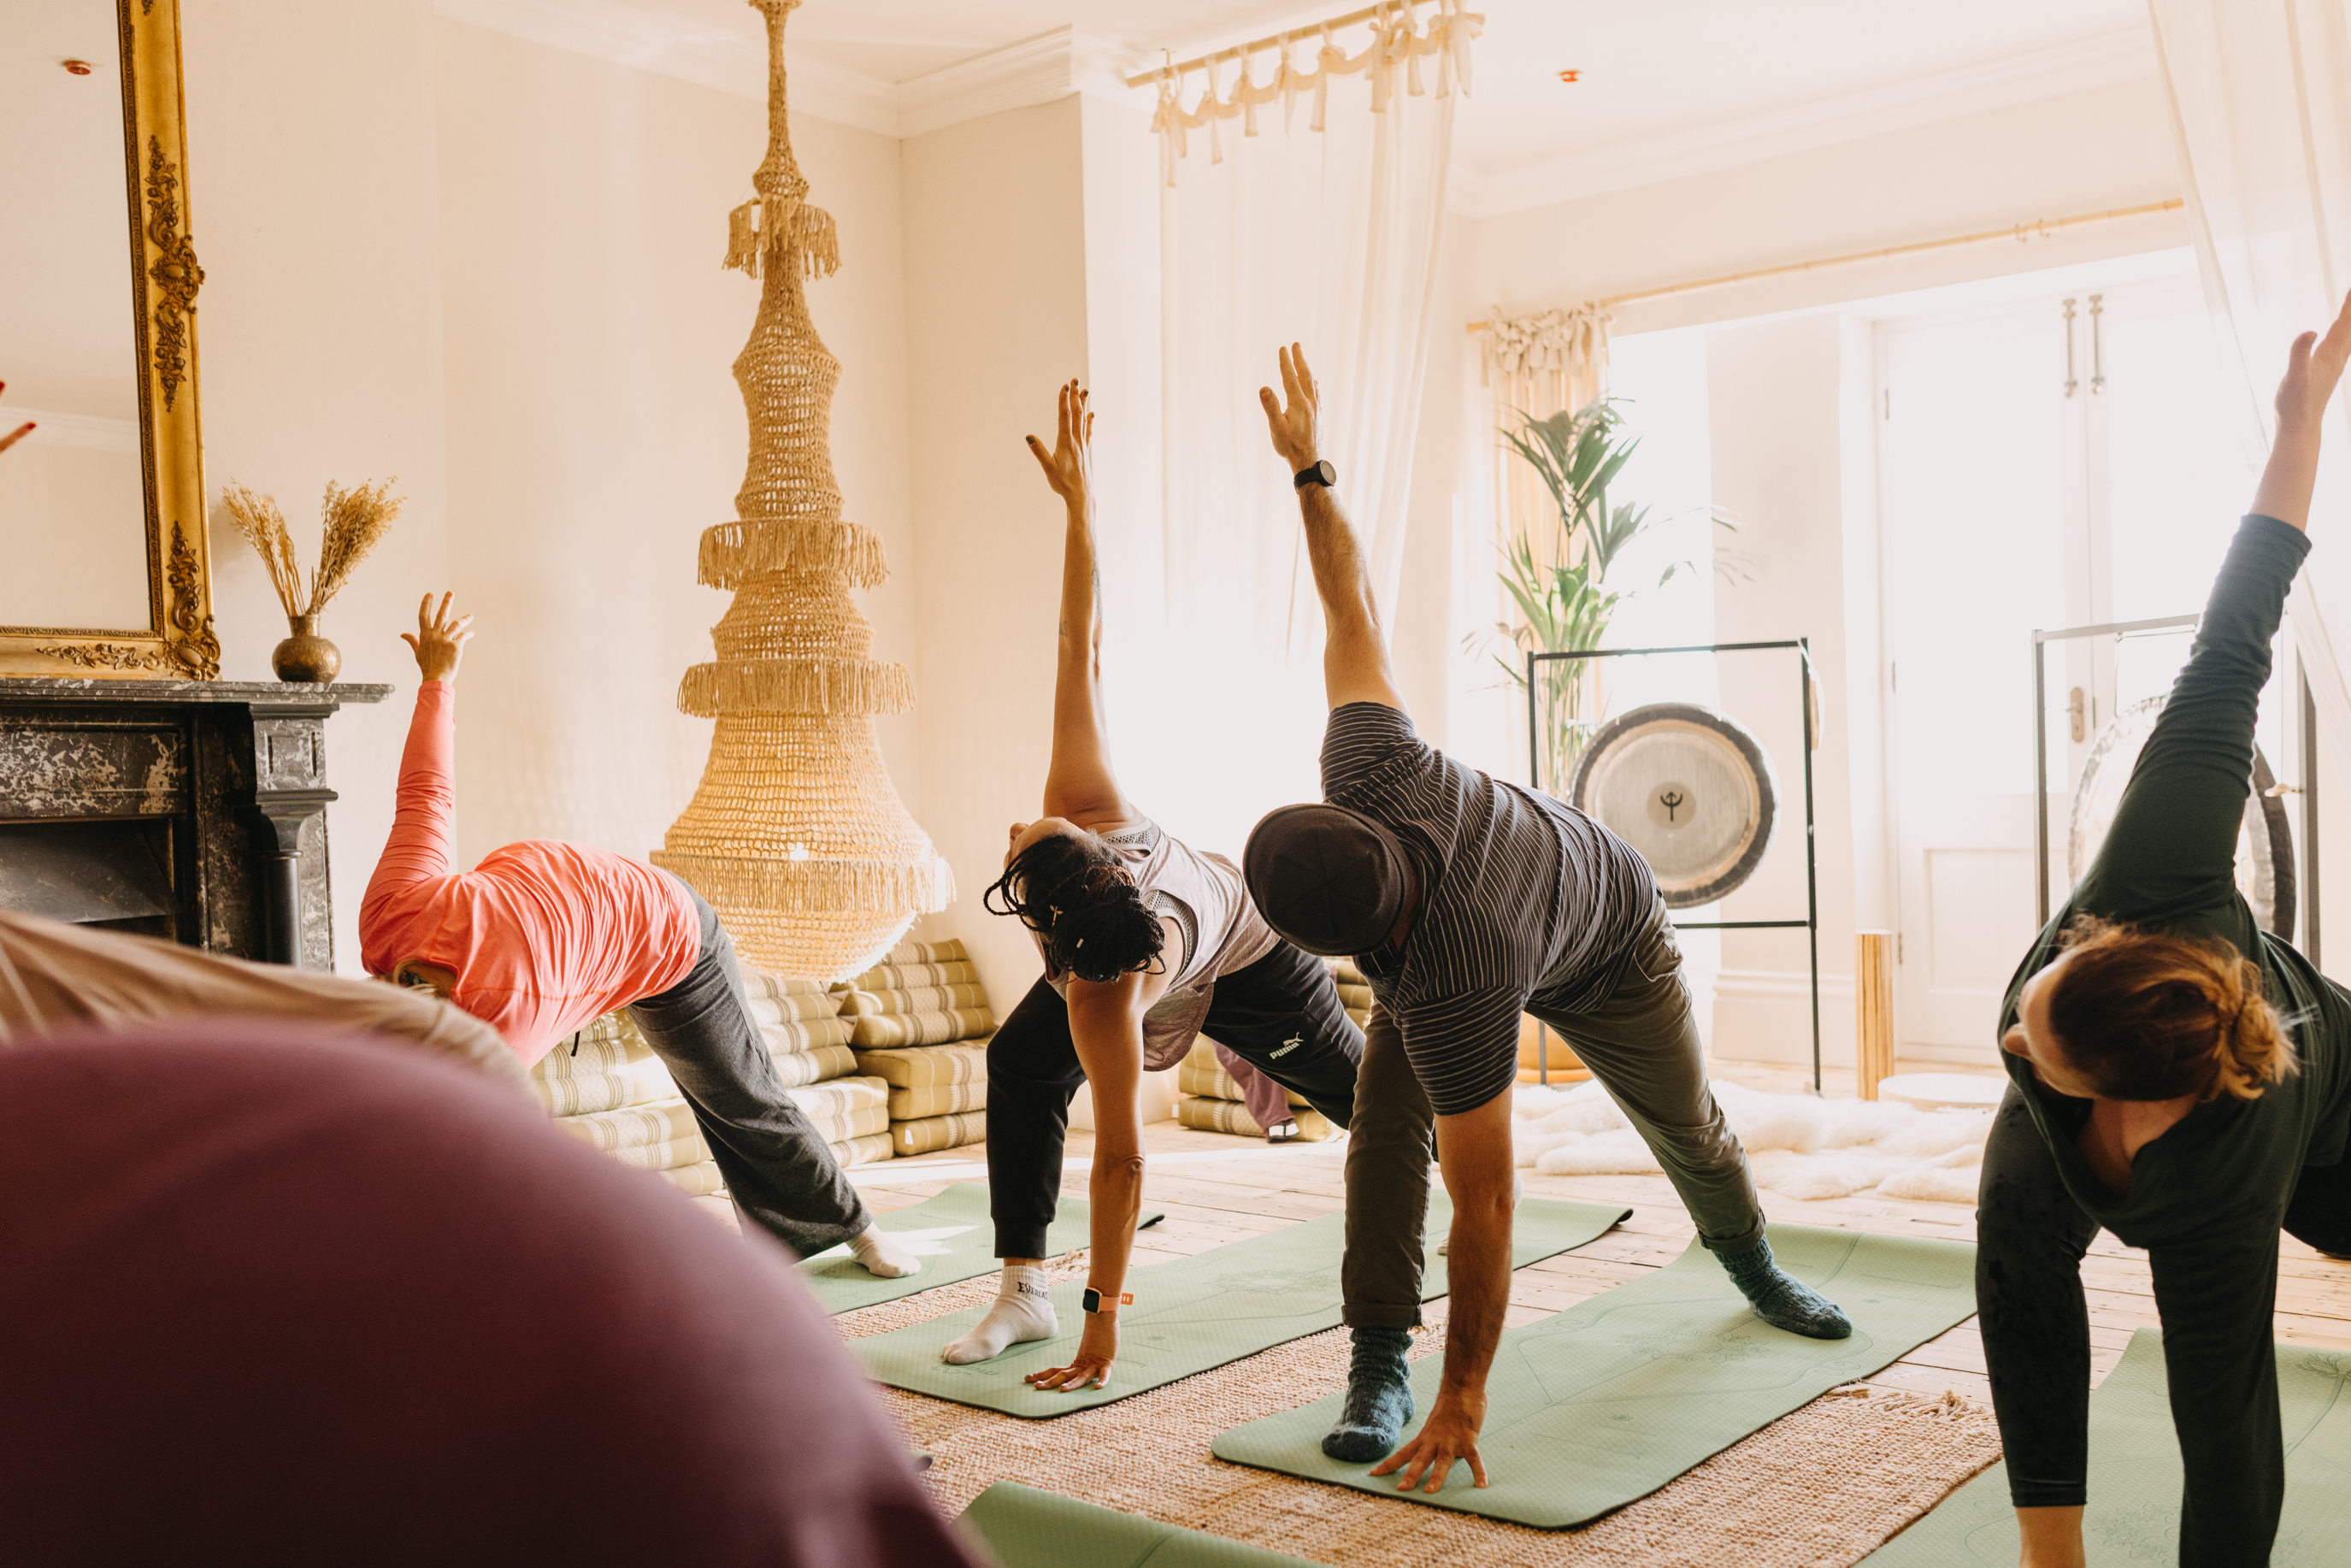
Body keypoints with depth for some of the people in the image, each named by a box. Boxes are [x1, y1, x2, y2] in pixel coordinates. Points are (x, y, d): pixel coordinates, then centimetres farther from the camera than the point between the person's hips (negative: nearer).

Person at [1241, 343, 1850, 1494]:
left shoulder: (1447, 992, -50)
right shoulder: (1374, 770, -41)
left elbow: (1483, 1207, -44)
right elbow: (1352, 606, -26)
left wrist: (1464, 1403, -38)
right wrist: (1311, 466, -14)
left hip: (1607, 947, -4)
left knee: (1688, 1127, 20)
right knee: (1384, 1129, -16)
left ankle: (1748, 1258, 52)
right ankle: (1377, 1360, -6)